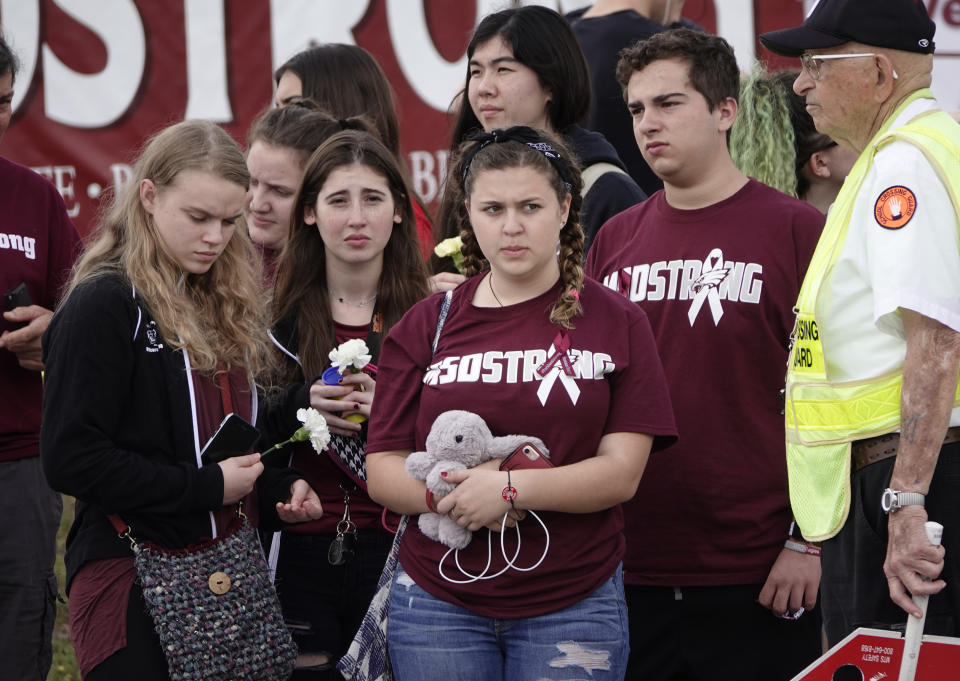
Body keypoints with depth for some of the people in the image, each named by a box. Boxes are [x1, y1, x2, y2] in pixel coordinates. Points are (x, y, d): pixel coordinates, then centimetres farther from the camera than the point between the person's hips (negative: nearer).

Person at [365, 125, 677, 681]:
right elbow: (383, 469, 2)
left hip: (573, 605, -1)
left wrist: (511, 488, -19)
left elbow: (621, 473, -6)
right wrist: (452, 493, -18)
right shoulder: (426, 326, 7)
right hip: (440, 603, 1)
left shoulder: (617, 323, 2)